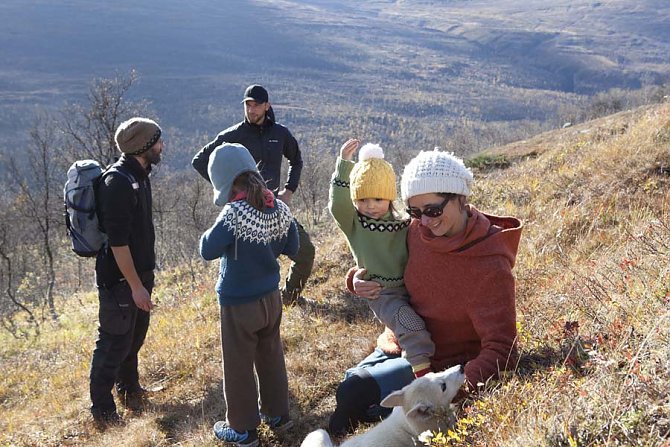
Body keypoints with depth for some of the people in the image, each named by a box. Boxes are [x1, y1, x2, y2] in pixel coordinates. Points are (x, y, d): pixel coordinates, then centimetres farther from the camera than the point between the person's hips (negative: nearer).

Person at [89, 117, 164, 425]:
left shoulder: (138, 175, 7)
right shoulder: (117, 183, -24)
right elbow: (117, 241, -25)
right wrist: (136, 285, -22)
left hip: (139, 272, 9)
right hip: (119, 278, -9)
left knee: (136, 335, 23)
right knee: (115, 342, 3)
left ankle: (129, 387, 42)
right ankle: (102, 408, 19)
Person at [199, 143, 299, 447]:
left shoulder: (234, 214, -24)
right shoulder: (279, 208, -5)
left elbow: (208, 250, -18)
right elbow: (291, 248, 5)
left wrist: (212, 233, -1)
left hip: (239, 304, -6)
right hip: (271, 297, 6)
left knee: (238, 367, 10)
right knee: (271, 357, 22)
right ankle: (277, 414, 36)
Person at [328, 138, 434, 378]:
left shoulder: (404, 225, 8)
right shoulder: (353, 223, 2)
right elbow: (337, 204, -16)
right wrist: (344, 165, -18)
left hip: (409, 288, 4)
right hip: (381, 294, -4)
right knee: (409, 321, -25)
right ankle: (422, 366, -24)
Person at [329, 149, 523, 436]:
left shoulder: (489, 267, -27)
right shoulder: (418, 230, -9)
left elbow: (500, 350, -27)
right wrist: (358, 279, -12)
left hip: (438, 365, -6)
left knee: (353, 393, -16)